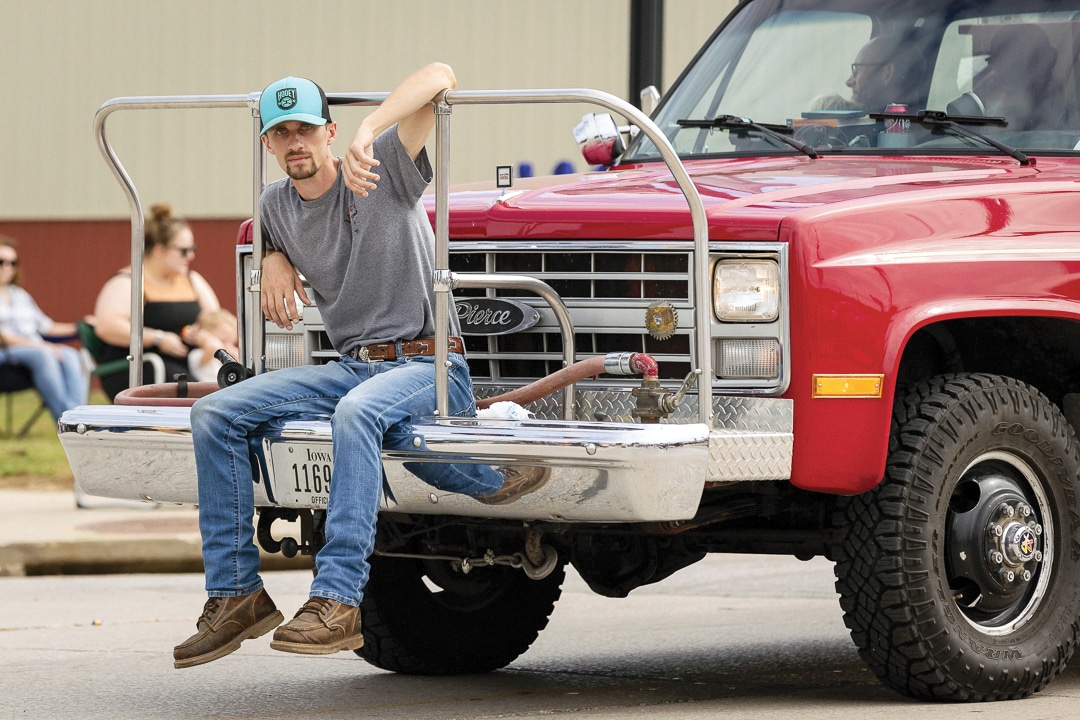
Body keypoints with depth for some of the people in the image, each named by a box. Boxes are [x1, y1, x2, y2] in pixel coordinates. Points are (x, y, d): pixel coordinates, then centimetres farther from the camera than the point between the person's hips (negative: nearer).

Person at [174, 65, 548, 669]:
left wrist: (368, 133, -31)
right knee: (215, 415, -10)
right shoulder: (277, 205, 11)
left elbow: (439, 76, -19)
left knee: (357, 411, -41)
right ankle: (236, 593, -10)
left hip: (428, 365, -7)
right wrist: (274, 262, 13)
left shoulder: (384, 171, -7)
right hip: (351, 366, 7)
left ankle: (339, 600, -44)